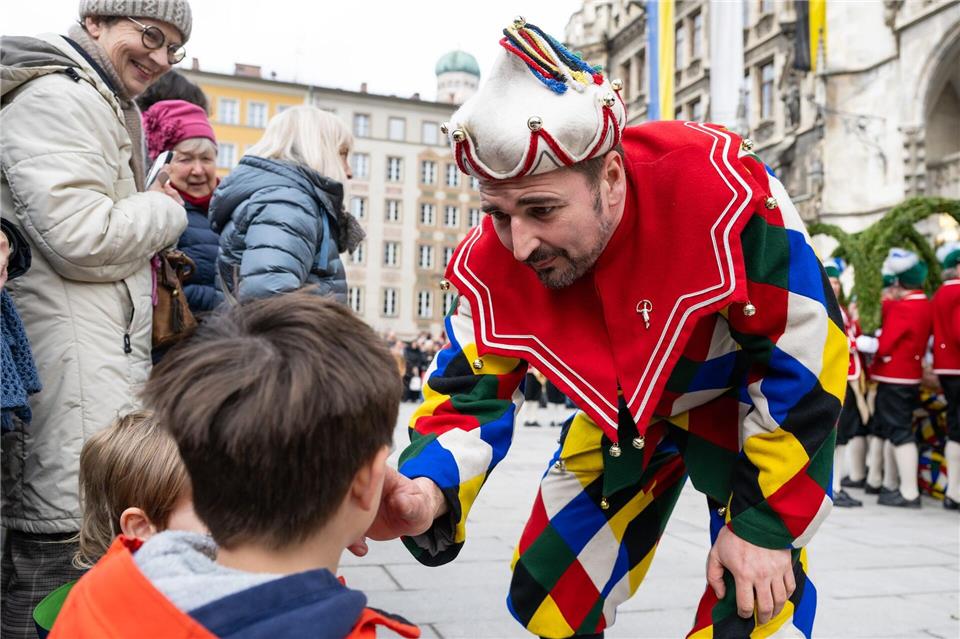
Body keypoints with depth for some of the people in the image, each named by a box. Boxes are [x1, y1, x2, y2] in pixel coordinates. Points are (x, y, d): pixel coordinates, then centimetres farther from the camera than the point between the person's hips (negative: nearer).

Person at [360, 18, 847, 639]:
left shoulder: (718, 190, -36)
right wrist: (427, 492, -38)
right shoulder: (493, 266, -24)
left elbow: (806, 357, -25)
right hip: (625, 415, 3)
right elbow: (471, 397, -16)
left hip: (753, 392, -3)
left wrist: (765, 522, -19)